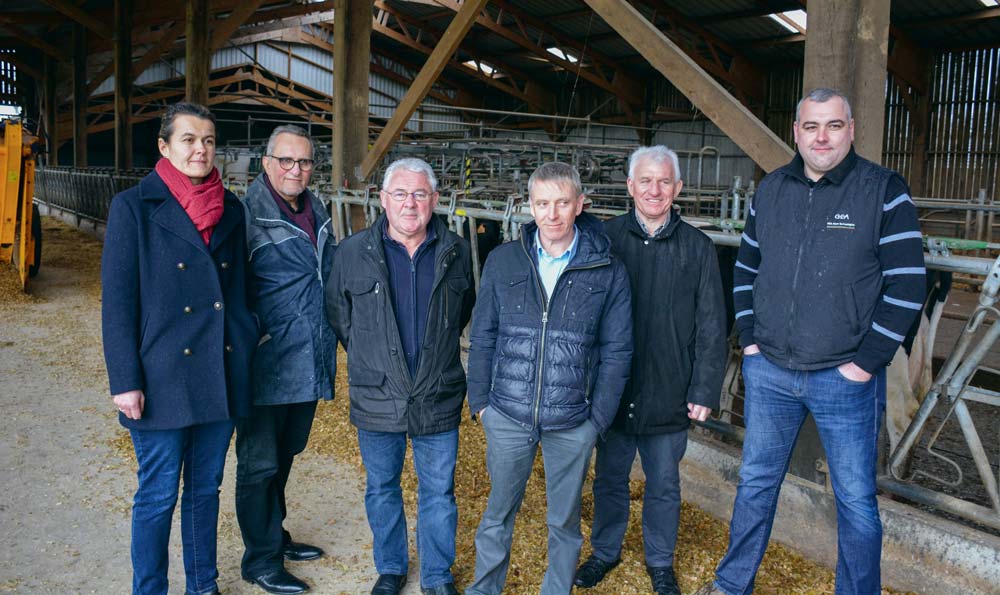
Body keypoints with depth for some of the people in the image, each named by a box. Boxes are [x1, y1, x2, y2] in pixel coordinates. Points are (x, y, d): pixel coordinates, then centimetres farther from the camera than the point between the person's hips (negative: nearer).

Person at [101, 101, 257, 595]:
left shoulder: (231, 210, 7)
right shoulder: (134, 207, -5)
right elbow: (117, 300, -8)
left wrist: (248, 347, 11)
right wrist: (125, 381, -11)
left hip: (220, 375, 4)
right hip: (163, 376, -4)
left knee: (205, 488, 16)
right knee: (158, 495, 6)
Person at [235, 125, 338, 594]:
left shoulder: (317, 212, 10)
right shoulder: (248, 213, -13)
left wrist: (329, 334, 20)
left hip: (309, 363, 7)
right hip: (267, 365, -7)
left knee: (284, 456, 22)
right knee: (259, 464, 6)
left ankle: (274, 536, 39)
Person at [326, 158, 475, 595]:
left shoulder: (456, 251, -2)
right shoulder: (353, 252, -6)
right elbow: (337, 313, 7)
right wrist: (368, 356, 7)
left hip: (438, 399, 0)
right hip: (377, 399, 0)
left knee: (439, 493, 11)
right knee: (381, 489, 16)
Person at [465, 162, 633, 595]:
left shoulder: (608, 271, -4)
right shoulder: (502, 261, -1)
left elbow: (616, 351, -1)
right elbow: (482, 337, 5)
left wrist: (599, 417, -3)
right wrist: (479, 401, 3)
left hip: (573, 423, -1)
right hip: (506, 415, 1)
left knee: (564, 521, 16)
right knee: (498, 514, 15)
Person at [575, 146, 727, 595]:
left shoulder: (697, 248, -3)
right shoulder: (606, 238, -4)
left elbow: (711, 329, -1)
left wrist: (705, 391, -4)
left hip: (669, 396, 0)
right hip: (612, 390, 0)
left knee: (664, 486, 15)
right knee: (610, 479, 16)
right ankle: (605, 552, 38)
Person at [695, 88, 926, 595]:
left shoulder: (884, 190, -7)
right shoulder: (770, 190, 6)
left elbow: (907, 283, -9)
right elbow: (746, 267, 15)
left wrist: (867, 361, -12)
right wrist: (749, 337, 6)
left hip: (845, 378, -3)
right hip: (768, 372, 4)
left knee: (856, 500, 7)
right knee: (755, 482, 16)